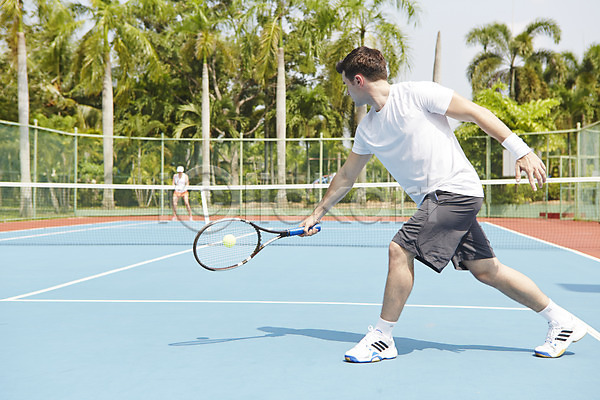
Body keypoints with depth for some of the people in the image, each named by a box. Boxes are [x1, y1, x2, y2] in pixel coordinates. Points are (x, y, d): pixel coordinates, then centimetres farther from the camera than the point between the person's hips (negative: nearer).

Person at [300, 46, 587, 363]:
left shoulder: (415, 93, -10)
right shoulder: (367, 128, 13)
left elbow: (475, 112, -9)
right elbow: (346, 176, 23)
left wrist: (522, 151, -13)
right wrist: (318, 213, 26)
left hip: (455, 189, -8)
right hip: (433, 199, 8)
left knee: (400, 249, -16)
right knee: (486, 270, 8)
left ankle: (382, 338, -3)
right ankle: (562, 322, 22)